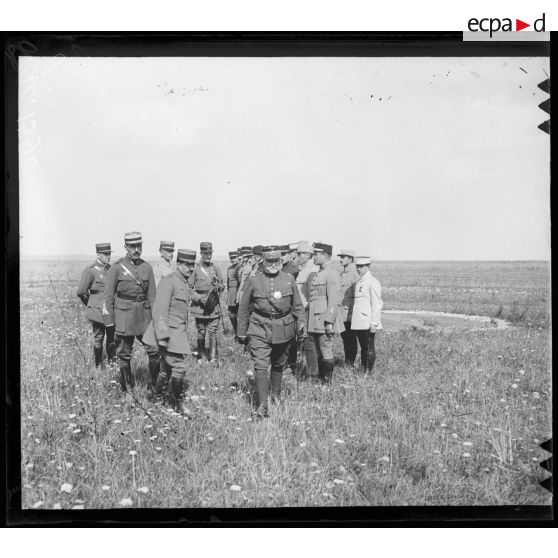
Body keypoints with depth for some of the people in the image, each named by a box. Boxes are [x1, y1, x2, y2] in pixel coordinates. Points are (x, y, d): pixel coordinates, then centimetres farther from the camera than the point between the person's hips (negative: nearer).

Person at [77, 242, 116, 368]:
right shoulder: (90, 270, -11)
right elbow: (81, 292, -7)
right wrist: (91, 304, 4)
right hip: (97, 312, -5)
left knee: (113, 337, 9)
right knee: (98, 338, 4)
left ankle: (111, 362, 22)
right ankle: (98, 365, 16)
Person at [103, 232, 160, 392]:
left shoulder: (147, 267, 5)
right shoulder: (117, 267, -6)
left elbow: (152, 296, 9)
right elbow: (108, 296, -3)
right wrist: (109, 323, -5)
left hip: (144, 315, 3)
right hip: (123, 315, -3)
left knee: (154, 349, -3)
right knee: (124, 354, 5)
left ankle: (157, 385, 14)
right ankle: (126, 388, 19)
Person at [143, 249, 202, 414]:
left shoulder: (185, 283, 11)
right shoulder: (169, 282, -16)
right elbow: (159, 310, -21)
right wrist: (162, 336, -24)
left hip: (179, 333, 9)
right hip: (168, 333, -9)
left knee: (167, 367, 16)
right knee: (178, 368, -10)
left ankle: (158, 397, 30)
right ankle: (178, 403, 3)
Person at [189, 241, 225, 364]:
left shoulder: (216, 269, 9)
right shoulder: (195, 269, -1)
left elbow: (222, 286, 16)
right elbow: (189, 288, -1)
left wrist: (218, 286, -7)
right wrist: (199, 298, -13)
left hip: (214, 306, 2)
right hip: (199, 306, -2)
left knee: (213, 332, -3)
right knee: (201, 333, 5)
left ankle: (213, 358, 1)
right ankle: (200, 356, 20)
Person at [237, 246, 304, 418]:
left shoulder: (289, 279, 4)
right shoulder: (254, 280, -2)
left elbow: (297, 305, 13)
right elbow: (243, 307, 5)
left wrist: (300, 323, 4)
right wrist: (242, 332, 6)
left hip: (283, 329, 3)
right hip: (260, 328, -2)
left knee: (278, 365, 18)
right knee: (260, 366, -13)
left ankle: (276, 395, 40)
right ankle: (261, 406, -14)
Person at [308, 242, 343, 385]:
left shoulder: (331, 274, -11)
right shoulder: (319, 274, 18)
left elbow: (333, 301, -17)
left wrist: (330, 322, -21)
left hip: (324, 321, -10)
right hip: (315, 322, 10)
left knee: (327, 353, -5)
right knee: (320, 354, 14)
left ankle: (327, 383, -1)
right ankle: (320, 380, 20)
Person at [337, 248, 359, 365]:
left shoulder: (354, 274, -11)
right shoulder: (342, 273, 15)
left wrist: (350, 307, -15)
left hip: (349, 312, -8)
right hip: (341, 313, 8)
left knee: (351, 340, -1)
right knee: (345, 338, 13)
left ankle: (351, 363, 4)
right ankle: (346, 362, 20)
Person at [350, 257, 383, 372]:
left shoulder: (373, 282, -10)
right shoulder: (358, 282, 16)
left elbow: (377, 305, -13)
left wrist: (374, 323, -17)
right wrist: (352, 317, 16)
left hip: (368, 322, -8)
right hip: (358, 322, 8)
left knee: (370, 349, -1)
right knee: (363, 348, 13)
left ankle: (368, 372, 3)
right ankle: (363, 370, 19)